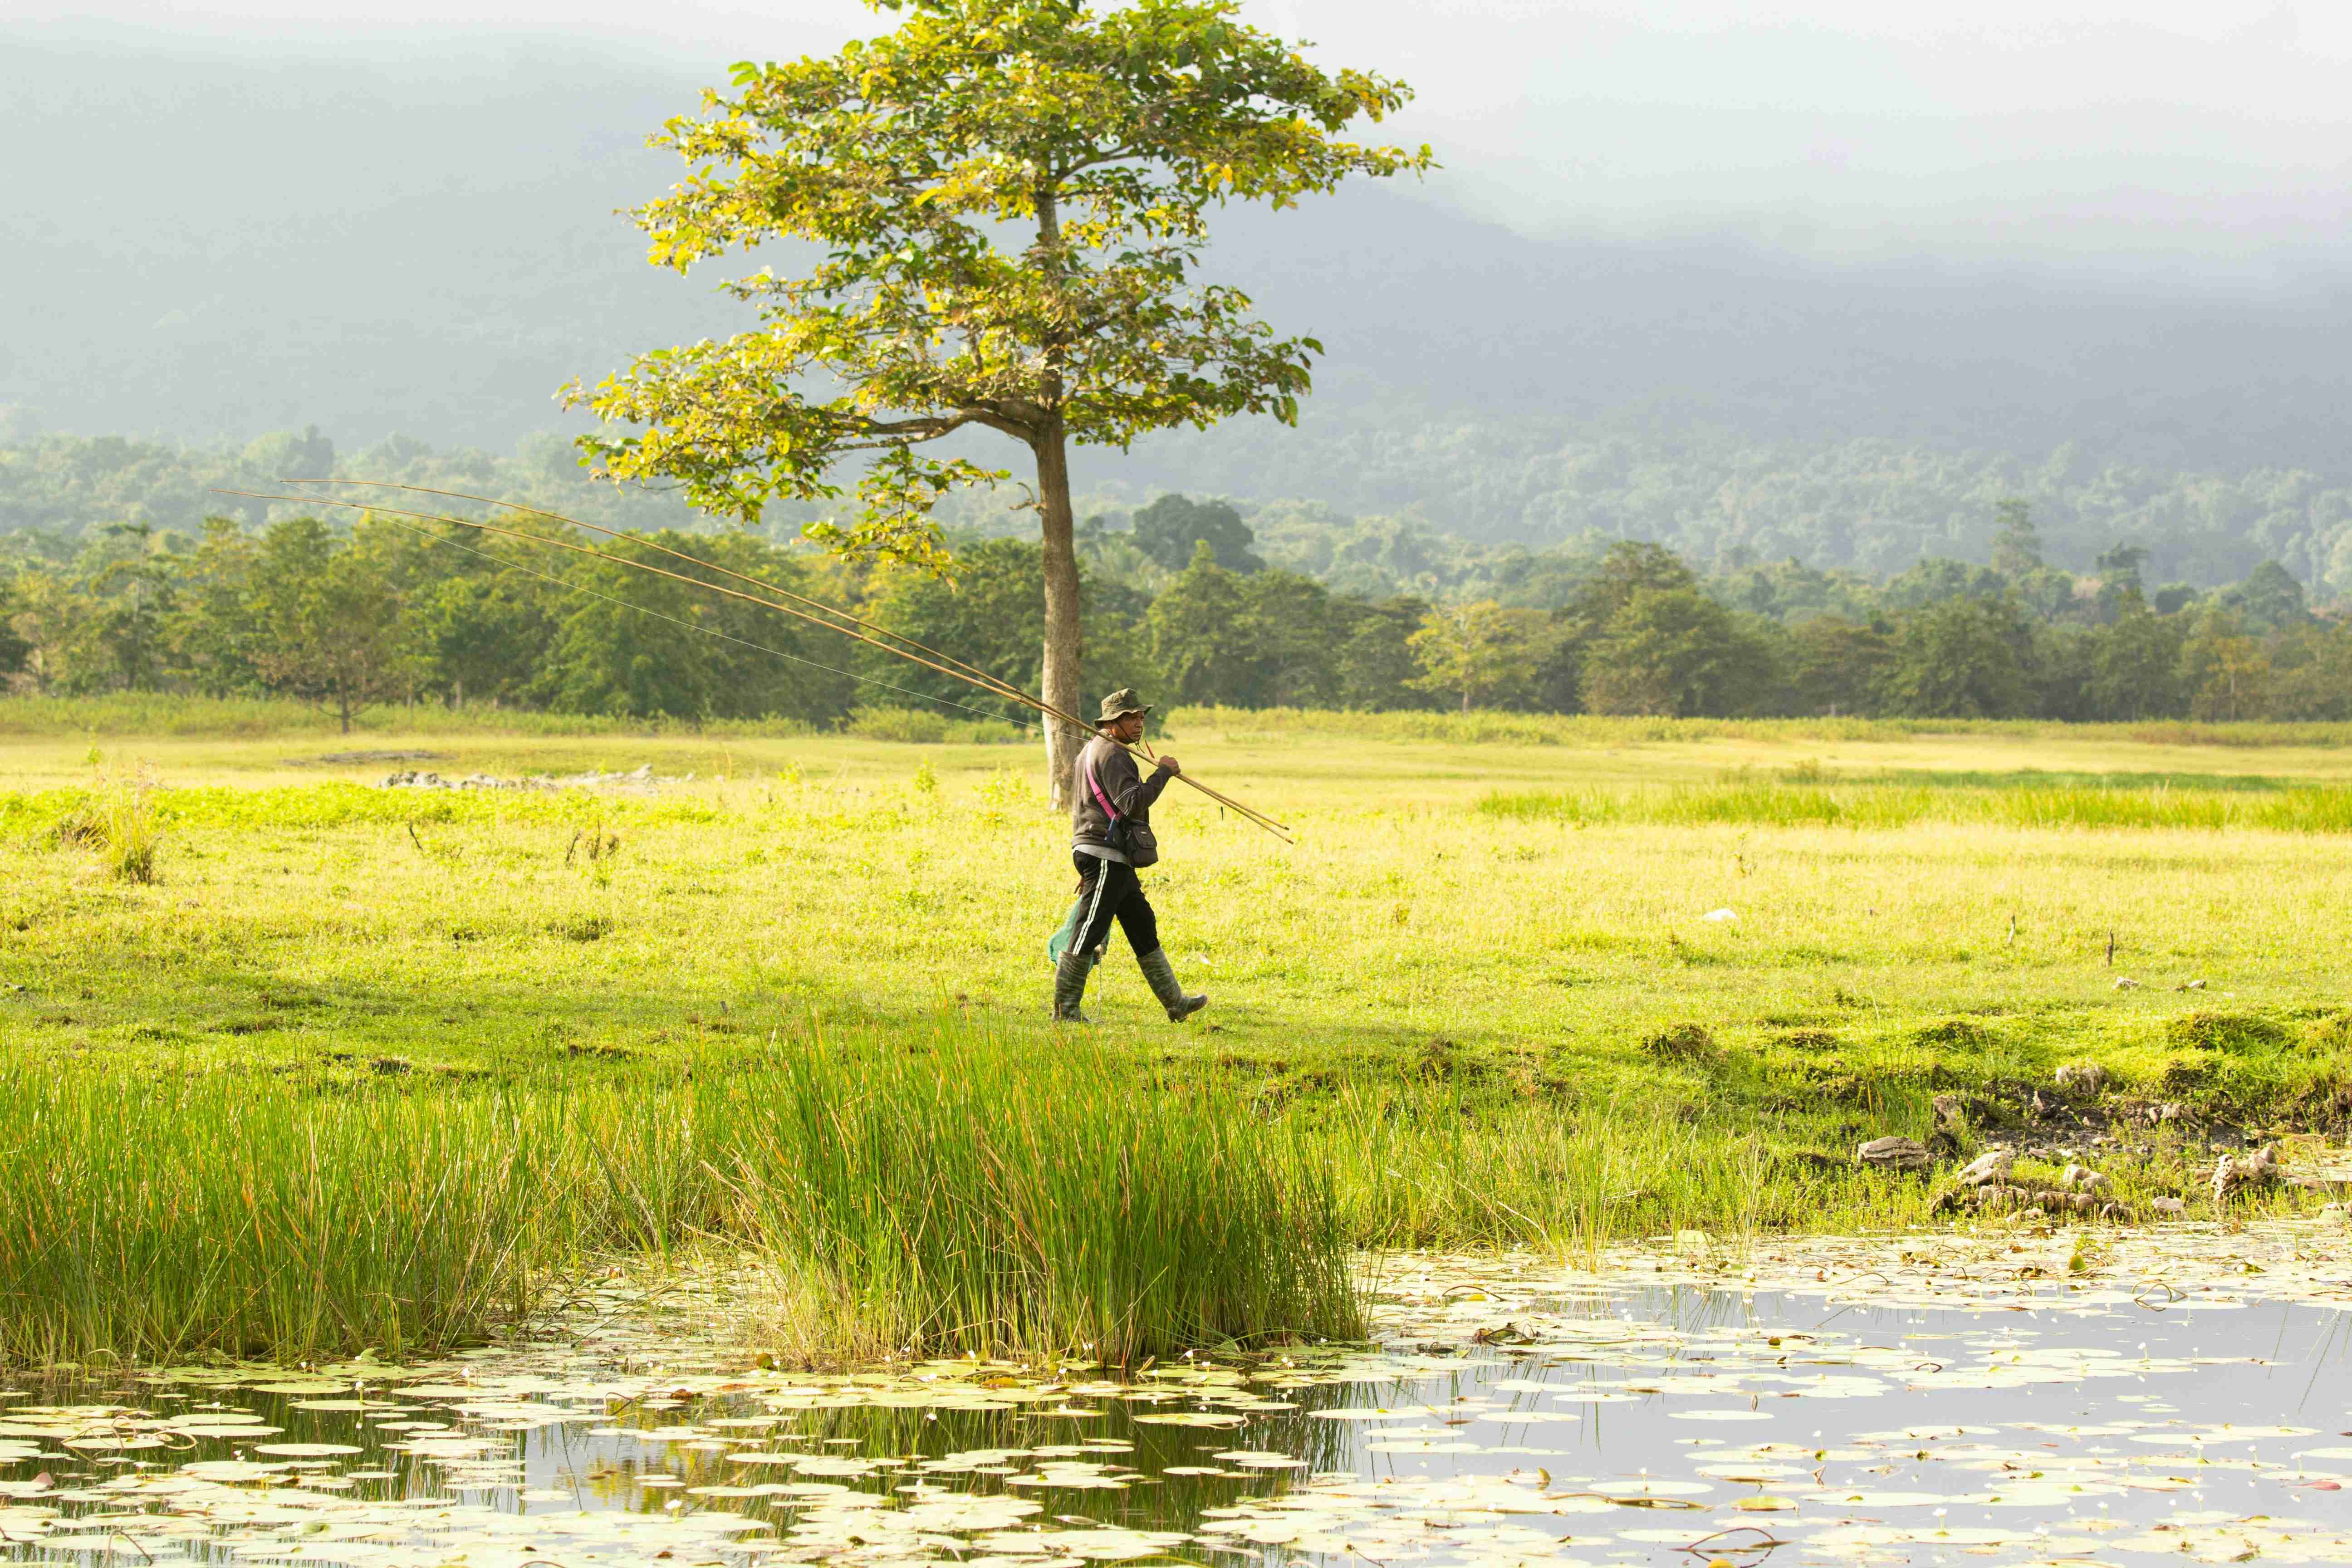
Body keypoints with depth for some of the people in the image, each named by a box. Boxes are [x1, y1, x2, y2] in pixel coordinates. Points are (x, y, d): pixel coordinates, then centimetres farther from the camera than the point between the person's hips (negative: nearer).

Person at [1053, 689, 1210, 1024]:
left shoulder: (1092, 750, 21)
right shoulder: (1112, 754, -13)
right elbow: (1133, 803, -26)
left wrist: (1087, 870, 26)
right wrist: (1163, 772, -15)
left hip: (1115, 861, 11)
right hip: (1106, 857, -11)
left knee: (1143, 927, 12)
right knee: (1088, 934, -7)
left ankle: (1174, 1003, 16)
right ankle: (1065, 1008, -2)